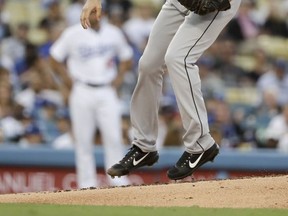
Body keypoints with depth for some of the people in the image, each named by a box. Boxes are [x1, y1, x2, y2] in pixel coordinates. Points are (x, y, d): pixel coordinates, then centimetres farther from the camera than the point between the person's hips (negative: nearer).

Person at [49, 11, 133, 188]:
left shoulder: (114, 33, 6)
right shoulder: (73, 34, -1)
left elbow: (126, 58, 19)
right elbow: (55, 60, 5)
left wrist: (119, 77, 5)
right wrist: (69, 80, -4)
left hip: (107, 92, 1)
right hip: (82, 92, -1)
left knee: (114, 137, -7)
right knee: (83, 140, 0)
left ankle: (118, 182, -2)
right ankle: (87, 185, 4)